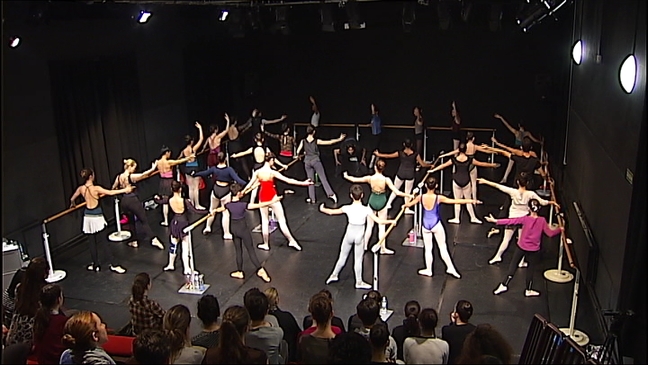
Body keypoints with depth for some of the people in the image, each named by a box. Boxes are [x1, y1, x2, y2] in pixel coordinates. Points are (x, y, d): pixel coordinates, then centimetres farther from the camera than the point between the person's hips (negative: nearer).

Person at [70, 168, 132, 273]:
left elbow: (72, 199, 16)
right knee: (104, 242, -4)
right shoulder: (96, 188, -15)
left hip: (88, 217, 5)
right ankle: (113, 265, -3)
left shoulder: (81, 188, 2)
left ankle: (96, 264, 21)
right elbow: (110, 192, -16)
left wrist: (73, 204, 39)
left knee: (92, 242, 13)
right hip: (97, 217, -5)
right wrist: (125, 190, -9)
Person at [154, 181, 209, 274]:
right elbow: (195, 211, -24)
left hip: (174, 223, 5)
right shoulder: (185, 201, -23)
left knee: (173, 244, 22)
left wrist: (156, 198, 34)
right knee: (185, 247, 2)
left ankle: (171, 265, 38)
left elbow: (158, 201, 11)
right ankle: (187, 269, 3)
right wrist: (208, 211, -18)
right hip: (184, 224, -5)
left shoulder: (169, 200, -9)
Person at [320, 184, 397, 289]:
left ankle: (334, 275, 34)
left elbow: (332, 212, 0)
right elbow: (379, 221, -18)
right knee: (358, 260, 11)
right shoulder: (366, 210, -18)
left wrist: (323, 209, 20)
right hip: (359, 236, -1)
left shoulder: (347, 208, -13)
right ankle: (359, 282, 24)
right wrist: (391, 221, -2)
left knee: (342, 257, 19)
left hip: (349, 235, 1)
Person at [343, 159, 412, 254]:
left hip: (372, 202, 1)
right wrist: (408, 195, -10)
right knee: (382, 227, 11)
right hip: (382, 203, -1)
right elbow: (397, 192, -21)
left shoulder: (370, 178, -15)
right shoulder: (386, 179, -19)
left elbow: (354, 179, -3)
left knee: (369, 225, 18)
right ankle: (383, 249, 21)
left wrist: (346, 176, 15)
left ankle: (365, 246, 29)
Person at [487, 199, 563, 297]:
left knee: (513, 265, 13)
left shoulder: (525, 219, -18)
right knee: (530, 269, 15)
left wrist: (495, 221, -18)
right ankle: (529, 290, 27)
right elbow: (550, 233, -7)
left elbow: (511, 221, -20)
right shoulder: (542, 221, -13)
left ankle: (504, 285, 13)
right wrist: (560, 229, 12)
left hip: (521, 247, -1)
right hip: (534, 250, 1)